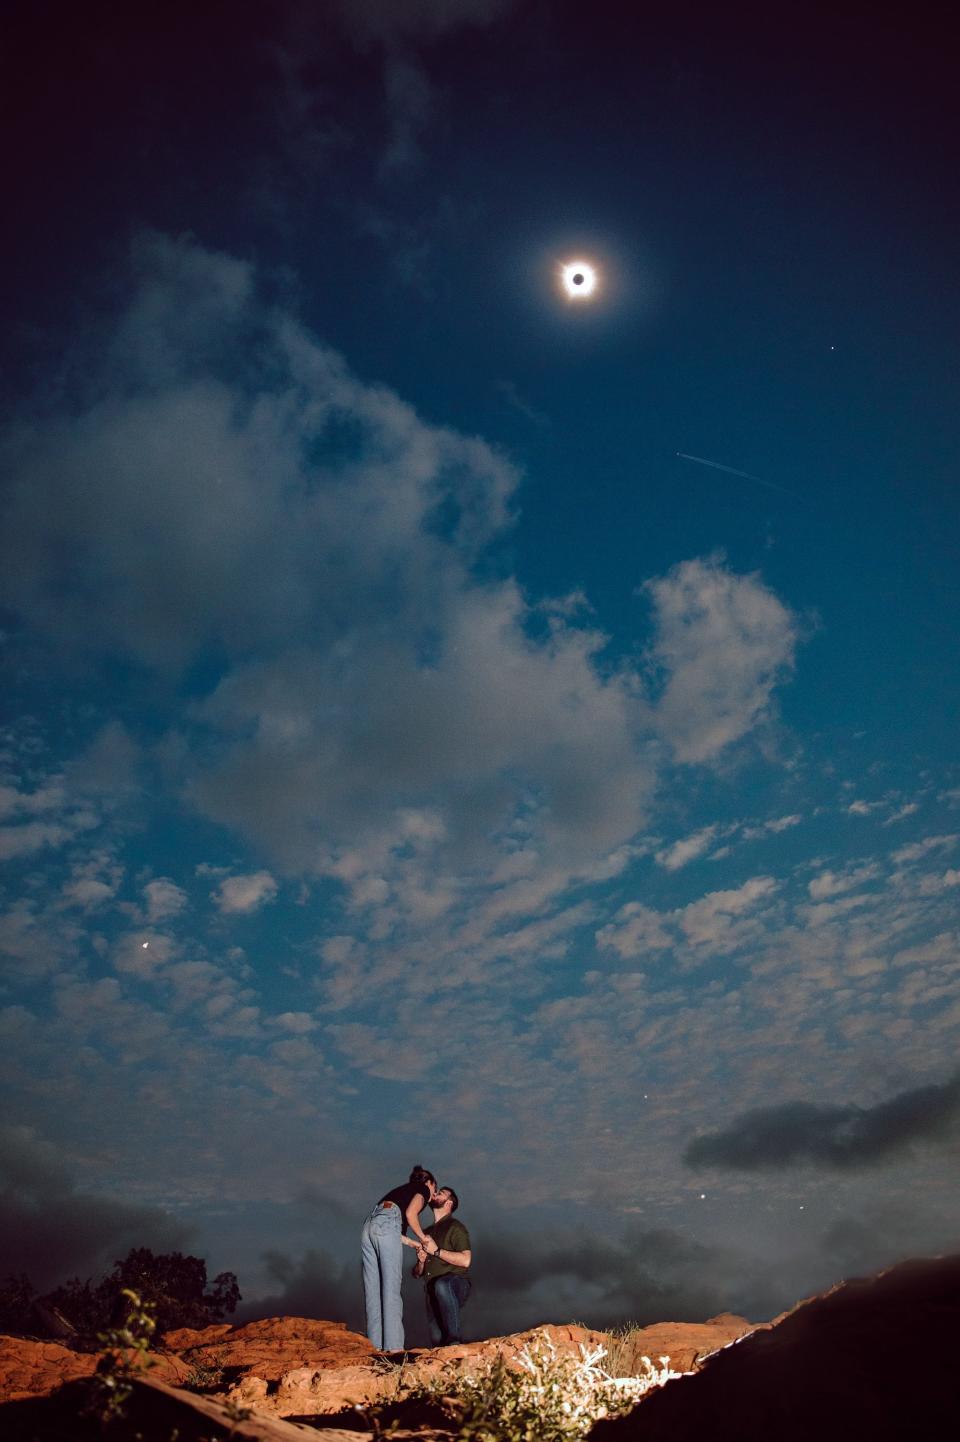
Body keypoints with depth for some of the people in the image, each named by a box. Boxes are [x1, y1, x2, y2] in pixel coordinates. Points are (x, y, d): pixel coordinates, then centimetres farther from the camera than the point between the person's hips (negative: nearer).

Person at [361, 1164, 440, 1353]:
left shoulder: (404, 1190, 35)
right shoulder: (423, 1189, 17)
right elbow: (410, 1214, -3)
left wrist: (416, 1244, 26)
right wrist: (424, 1239, 10)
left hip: (369, 1224, 8)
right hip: (386, 1223, -8)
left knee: (373, 1289, 5)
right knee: (391, 1288, -8)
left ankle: (376, 1345, 2)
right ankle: (393, 1347, -12)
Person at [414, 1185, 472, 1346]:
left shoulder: (455, 1227, 3)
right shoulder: (426, 1232, 24)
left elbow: (465, 1260, -14)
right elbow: (417, 1273, 25)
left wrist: (436, 1251, -12)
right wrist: (421, 1262, 1)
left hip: (456, 1285, -6)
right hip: (432, 1293, 6)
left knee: (442, 1284, -41)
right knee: (437, 1341, -18)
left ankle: (454, 1337, -33)